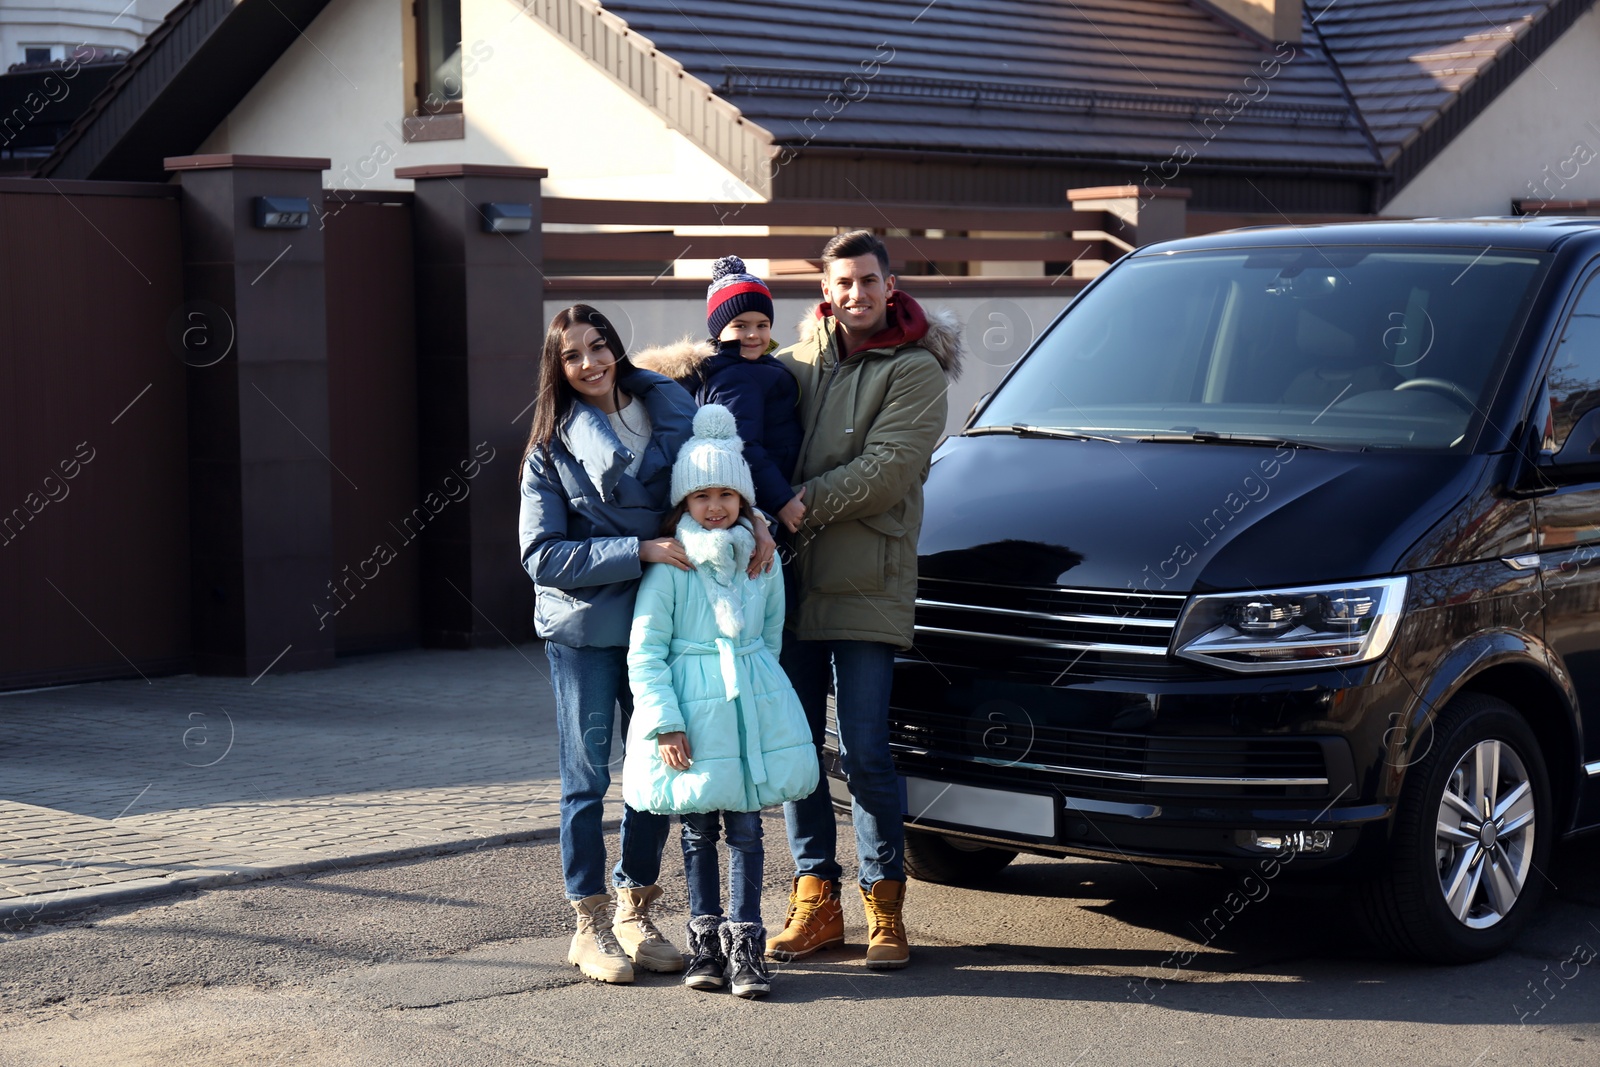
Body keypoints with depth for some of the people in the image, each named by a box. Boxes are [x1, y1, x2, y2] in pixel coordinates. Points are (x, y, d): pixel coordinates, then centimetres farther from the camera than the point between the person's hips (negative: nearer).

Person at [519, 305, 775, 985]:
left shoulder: (670, 406, 2)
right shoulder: (553, 448, -5)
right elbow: (542, 556, -11)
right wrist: (641, 551, -19)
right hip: (583, 629, -3)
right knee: (587, 778, 3)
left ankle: (635, 913, 24)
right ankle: (591, 926, 14)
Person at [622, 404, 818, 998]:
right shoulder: (668, 565, -7)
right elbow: (645, 652, -8)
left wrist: (752, 682, 11)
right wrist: (665, 723, -14)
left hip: (753, 705, 3)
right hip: (691, 709, -3)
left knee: (746, 827, 2)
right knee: (698, 828, 6)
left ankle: (744, 941, 7)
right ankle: (705, 940, 18)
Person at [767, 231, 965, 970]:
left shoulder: (916, 370, -3)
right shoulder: (800, 361, 12)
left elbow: (885, 471, -13)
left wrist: (795, 507, -17)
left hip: (868, 586, -5)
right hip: (792, 581, 5)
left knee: (865, 752, -5)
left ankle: (884, 904, 10)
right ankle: (815, 898, 19)